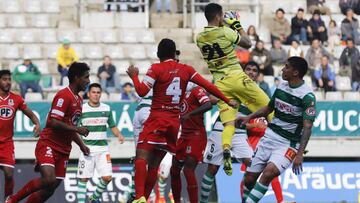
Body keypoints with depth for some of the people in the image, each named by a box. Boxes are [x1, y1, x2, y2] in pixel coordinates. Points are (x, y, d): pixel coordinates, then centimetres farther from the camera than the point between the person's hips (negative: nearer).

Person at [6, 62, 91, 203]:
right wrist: (77, 129, -18)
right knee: (48, 180, -27)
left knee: (48, 191, 0)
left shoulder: (78, 100, 17)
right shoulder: (63, 96, -12)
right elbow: (54, 123, -21)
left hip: (63, 151, 9)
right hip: (48, 145, -9)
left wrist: (81, 145, 18)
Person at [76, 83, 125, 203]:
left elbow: (112, 126, 16)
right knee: (83, 178, -3)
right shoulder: (82, 109, -2)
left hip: (102, 148, 3)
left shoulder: (106, 109, 8)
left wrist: (119, 135, -3)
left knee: (107, 177, -4)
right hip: (87, 148, -3)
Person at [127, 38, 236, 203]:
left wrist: (134, 76, 7)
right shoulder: (186, 70, 9)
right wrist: (227, 101, 17)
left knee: (142, 157, -14)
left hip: (157, 119, -5)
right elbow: (208, 86, 9)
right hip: (175, 122, 5)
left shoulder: (156, 69, -4)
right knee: (154, 164, 12)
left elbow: (142, 91, -11)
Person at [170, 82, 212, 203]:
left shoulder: (196, 90, -11)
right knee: (174, 170, 12)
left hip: (196, 136, -9)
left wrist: (189, 114, -32)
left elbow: (208, 105, -27)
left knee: (188, 170, -16)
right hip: (184, 136, 9)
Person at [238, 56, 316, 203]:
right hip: (270, 136, 7)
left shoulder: (307, 96, -15)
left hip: (288, 143, -7)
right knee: (249, 178, 3)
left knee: (268, 173, -29)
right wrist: (249, 117, 13)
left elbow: (307, 127, -20)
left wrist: (300, 154, -27)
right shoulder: (282, 87, 6)